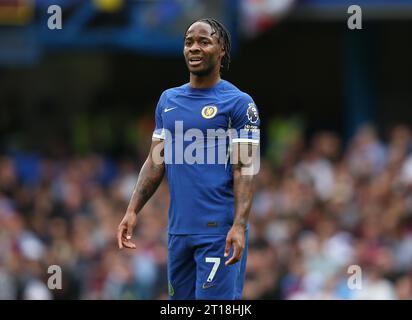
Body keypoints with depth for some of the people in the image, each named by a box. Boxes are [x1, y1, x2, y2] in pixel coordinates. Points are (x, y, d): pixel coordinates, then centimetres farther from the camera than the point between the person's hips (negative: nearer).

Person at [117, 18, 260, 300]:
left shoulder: (238, 103, -4)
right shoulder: (168, 100, 14)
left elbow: (245, 170, -9)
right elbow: (156, 162, 16)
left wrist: (239, 226, -19)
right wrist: (132, 211, 6)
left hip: (219, 232, -6)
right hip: (178, 230, 6)